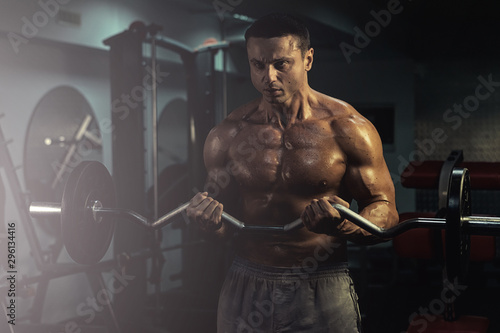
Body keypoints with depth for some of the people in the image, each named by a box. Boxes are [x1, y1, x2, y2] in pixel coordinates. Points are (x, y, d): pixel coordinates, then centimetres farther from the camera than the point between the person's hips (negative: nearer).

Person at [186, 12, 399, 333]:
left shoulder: (346, 128, -7)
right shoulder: (227, 135, 1)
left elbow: (384, 210, -5)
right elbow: (227, 222, 9)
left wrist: (345, 224, -25)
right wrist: (209, 218, -14)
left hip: (323, 293, -2)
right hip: (246, 292, 3)